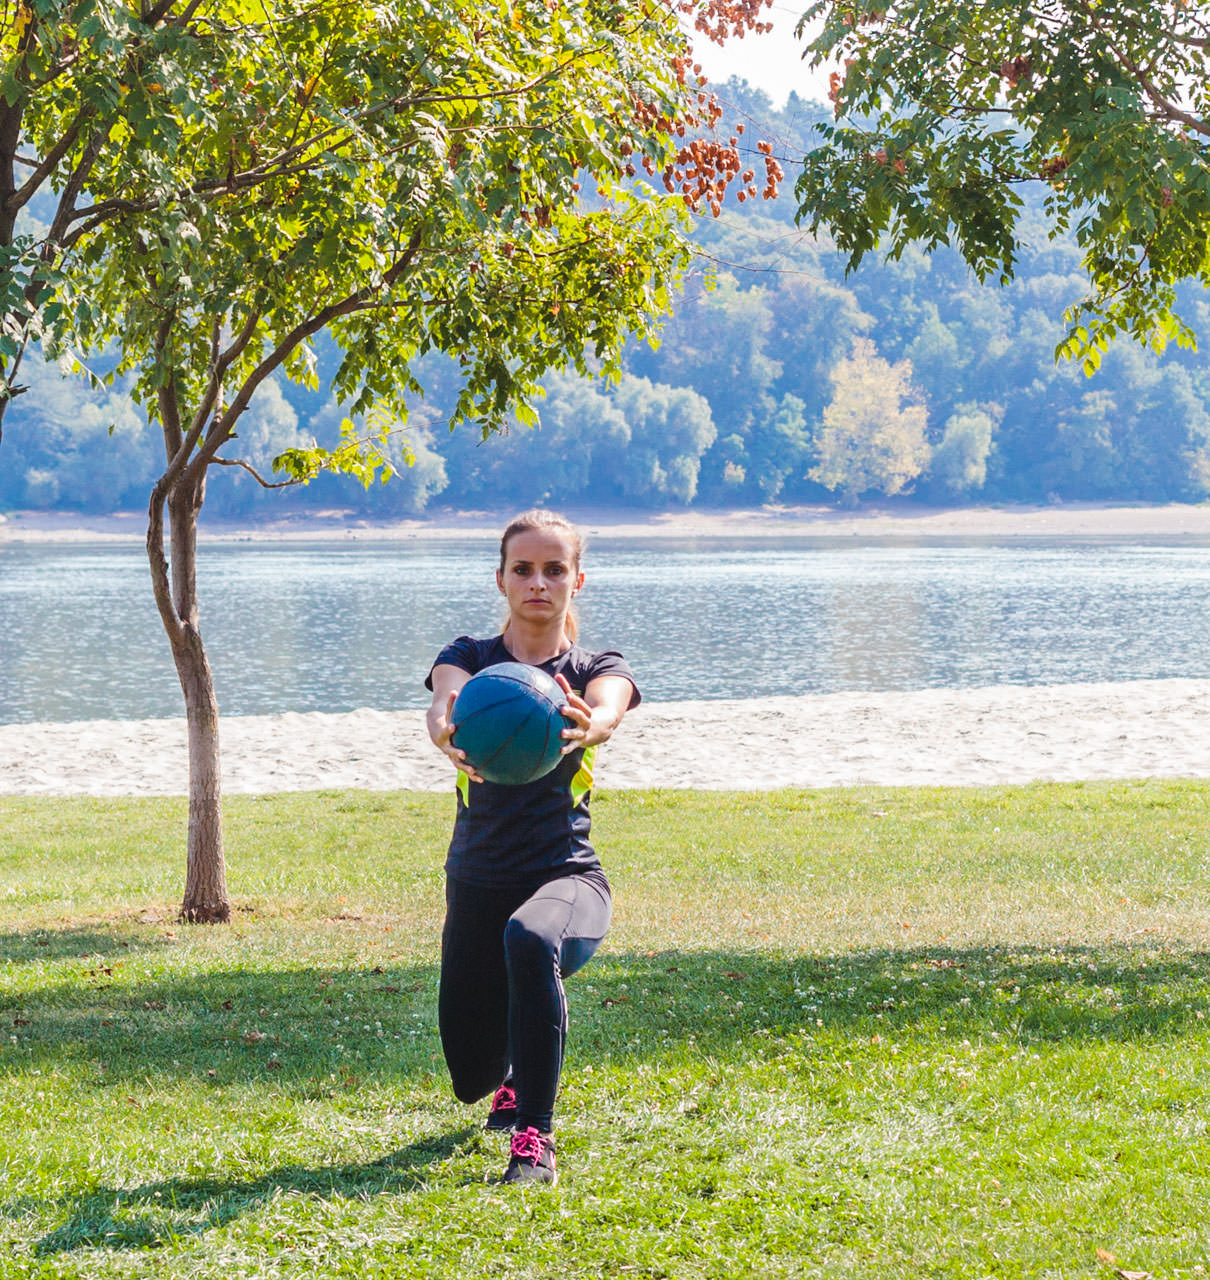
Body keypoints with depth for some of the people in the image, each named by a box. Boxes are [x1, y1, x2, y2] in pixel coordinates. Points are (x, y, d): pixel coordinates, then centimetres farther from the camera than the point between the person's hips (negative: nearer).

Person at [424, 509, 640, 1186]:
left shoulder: (599, 670, 3)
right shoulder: (469, 657, 6)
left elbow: (607, 712, -23)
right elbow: (447, 701, -19)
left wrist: (584, 727, -49)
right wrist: (450, 732, -46)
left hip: (567, 875, -2)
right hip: (478, 879, 3)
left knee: (530, 939, -39)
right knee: (472, 1077, 6)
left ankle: (534, 1139, -29)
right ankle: (513, 1075, 46)